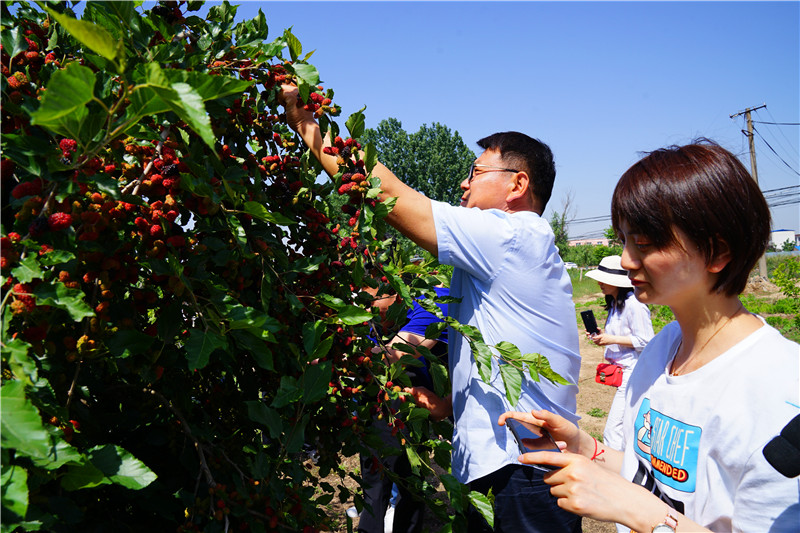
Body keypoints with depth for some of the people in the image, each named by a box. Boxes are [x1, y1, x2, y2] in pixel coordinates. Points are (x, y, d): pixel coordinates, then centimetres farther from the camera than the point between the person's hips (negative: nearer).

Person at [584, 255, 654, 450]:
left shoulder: (633, 305, -17)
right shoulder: (615, 304, 13)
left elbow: (645, 341, -18)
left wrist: (612, 339, -21)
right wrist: (602, 335, 6)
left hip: (633, 372, -10)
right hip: (623, 371, 10)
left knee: (613, 432, -12)